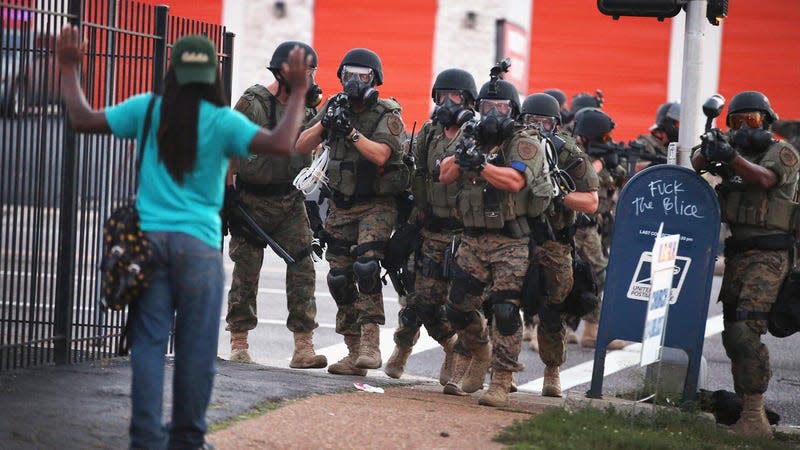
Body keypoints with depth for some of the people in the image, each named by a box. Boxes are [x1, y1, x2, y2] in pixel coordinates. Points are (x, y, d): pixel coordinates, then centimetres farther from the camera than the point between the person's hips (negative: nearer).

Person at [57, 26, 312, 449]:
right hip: (198, 243, -2)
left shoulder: (147, 110, 3)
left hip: (150, 238, 2)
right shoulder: (222, 121, -5)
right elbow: (280, 144, -16)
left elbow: (83, 119, 5)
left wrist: (69, 70, 18)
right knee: (195, 347, 6)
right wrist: (297, 93, -5)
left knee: (149, 342, 2)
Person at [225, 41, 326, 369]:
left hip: (290, 202, 4)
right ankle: (238, 344, 13)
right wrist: (224, 188, -12)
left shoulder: (305, 107, 6)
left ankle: (303, 348, -7)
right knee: (246, 271, 2)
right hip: (253, 201, -4)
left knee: (302, 268, -6)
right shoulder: (253, 103, -9)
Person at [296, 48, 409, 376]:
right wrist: (325, 122, -14)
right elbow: (301, 146, 1)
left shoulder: (388, 115, -7)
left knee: (366, 266, -24)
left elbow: (380, 154, -23)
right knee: (340, 277, 3)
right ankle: (354, 354, 10)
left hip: (376, 205, -5)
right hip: (341, 207, 5)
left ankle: (371, 344, -22)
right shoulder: (334, 107, 7)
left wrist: (350, 130, -28)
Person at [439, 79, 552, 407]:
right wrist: (461, 155, -15)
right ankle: (480, 354, 33)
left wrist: (480, 165, -32)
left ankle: (501, 382, -7)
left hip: (510, 244, -5)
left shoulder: (525, 146, -4)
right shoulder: (473, 141, 13)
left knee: (505, 310, -12)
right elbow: (445, 177, 2)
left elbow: (515, 180, -22)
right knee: (457, 307, 7)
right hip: (473, 241, 6)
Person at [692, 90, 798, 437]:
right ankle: (744, 403, 18)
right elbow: (697, 164, 1)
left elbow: (765, 178, -20)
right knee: (733, 334, 9)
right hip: (734, 253, 7)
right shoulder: (733, 150, 17)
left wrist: (732, 158, -37)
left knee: (746, 330, -19)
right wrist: (708, 151, -22)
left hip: (767, 255, -7)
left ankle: (754, 416, -20)